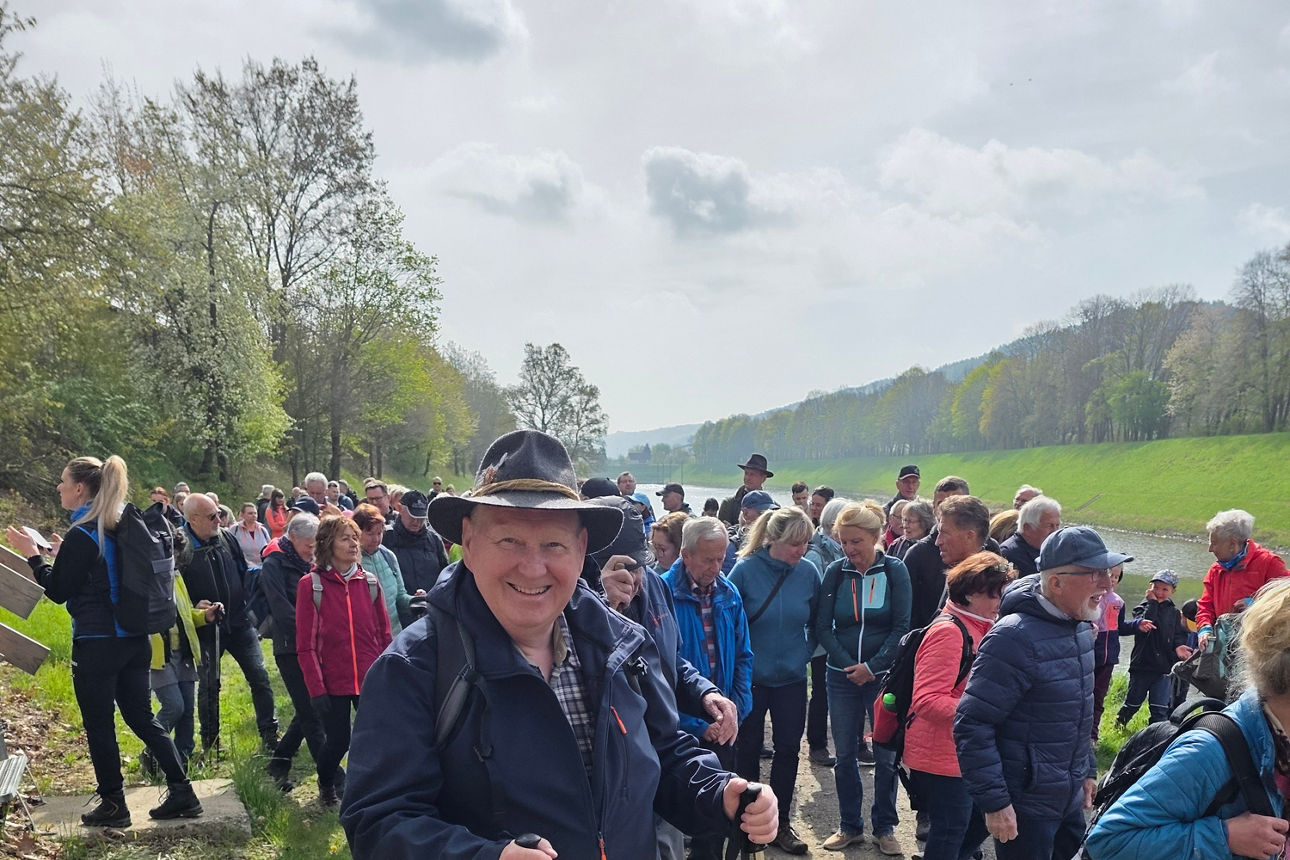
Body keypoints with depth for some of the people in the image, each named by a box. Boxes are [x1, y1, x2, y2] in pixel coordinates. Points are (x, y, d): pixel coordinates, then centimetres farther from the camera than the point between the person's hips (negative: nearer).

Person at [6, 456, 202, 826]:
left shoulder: (82, 535, -15)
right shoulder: (121, 527, 8)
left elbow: (58, 591, -8)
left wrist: (33, 555, 1)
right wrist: (64, 554, 21)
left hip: (96, 643, -8)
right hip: (133, 638, 8)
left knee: (99, 726, 7)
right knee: (142, 717, 13)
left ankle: (113, 806, 17)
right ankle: (182, 794, 11)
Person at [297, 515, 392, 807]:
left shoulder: (369, 582, 3)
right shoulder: (310, 585, -6)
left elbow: (383, 634, 8)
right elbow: (305, 644, -6)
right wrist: (315, 688, -10)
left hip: (371, 681, 2)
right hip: (333, 683, -2)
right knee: (338, 741, 7)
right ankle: (326, 785, 37)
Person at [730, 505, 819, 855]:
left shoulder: (808, 572, -6)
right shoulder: (746, 569, -15)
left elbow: (816, 620, 8)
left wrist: (806, 651, -1)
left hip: (791, 679, 3)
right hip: (750, 678, -2)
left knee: (787, 750, 10)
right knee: (747, 749, 11)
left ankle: (779, 822, 26)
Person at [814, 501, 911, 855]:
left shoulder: (895, 570, -6)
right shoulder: (835, 572, -1)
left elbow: (901, 627, -7)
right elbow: (823, 627, -1)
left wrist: (872, 667, -12)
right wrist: (850, 666, -11)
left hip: (884, 675, -2)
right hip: (842, 676, 2)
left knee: (886, 756, 6)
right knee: (844, 755, 8)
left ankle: (885, 827, 23)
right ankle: (850, 826, 24)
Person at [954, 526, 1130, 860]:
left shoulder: (1081, 627, 5)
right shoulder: (1016, 638, -23)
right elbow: (971, 726, -23)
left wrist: (1088, 770, 19)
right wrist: (995, 803, -22)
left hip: (1071, 796, 8)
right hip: (1026, 804, -8)